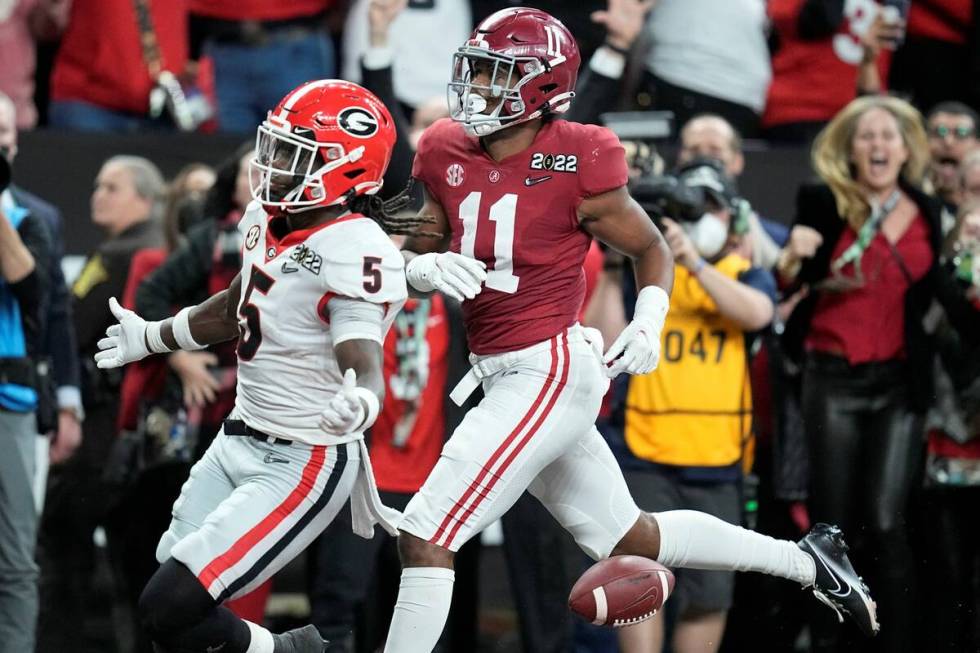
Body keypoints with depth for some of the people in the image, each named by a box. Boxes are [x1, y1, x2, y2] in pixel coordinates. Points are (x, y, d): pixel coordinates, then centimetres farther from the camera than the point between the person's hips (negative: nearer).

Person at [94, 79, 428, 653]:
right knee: (171, 579, 13)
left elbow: (365, 364, -30)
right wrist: (150, 338, 36)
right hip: (242, 439, 9)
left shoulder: (355, 253, -23)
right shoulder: (267, 219, 2)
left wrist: (361, 403, -55)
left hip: (302, 466, -9)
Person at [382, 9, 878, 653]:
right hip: (503, 377, 8)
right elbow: (411, 257, 11)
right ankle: (809, 561, 34)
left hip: (551, 372, -8)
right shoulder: (447, 156, 4)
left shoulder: (575, 166, -12)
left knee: (427, 534, -13)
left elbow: (652, 250, 3)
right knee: (629, 539, 19)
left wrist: (648, 325, -13)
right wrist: (428, 268, -12)